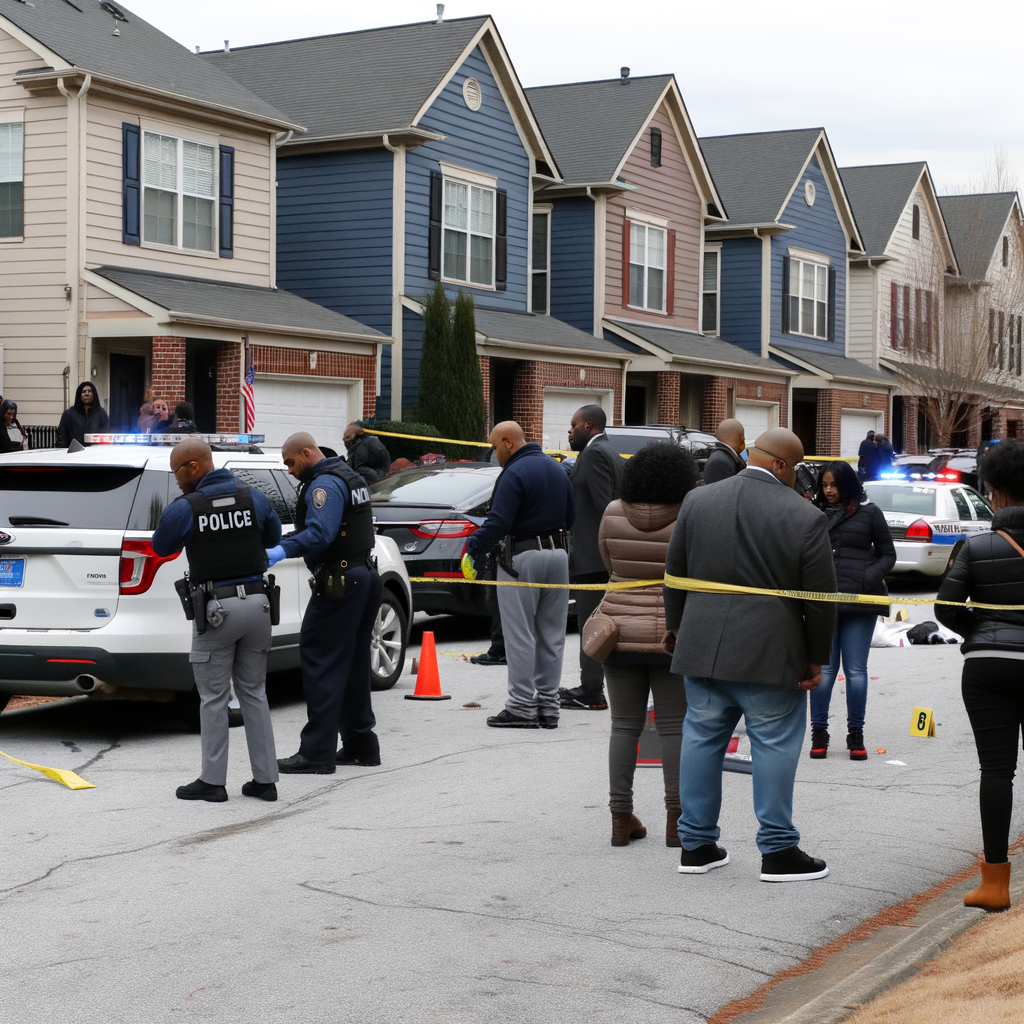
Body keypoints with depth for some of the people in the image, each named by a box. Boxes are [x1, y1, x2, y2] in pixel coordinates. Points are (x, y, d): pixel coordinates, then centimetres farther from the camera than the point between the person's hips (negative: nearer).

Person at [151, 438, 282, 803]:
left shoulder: (184, 509, -10)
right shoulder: (253, 498, 2)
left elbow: (161, 548, 6)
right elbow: (273, 537, 18)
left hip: (216, 608, -4)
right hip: (256, 602, 4)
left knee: (214, 698, 5)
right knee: (254, 693, 12)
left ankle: (212, 781, 8)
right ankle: (265, 779, 13)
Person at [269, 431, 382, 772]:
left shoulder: (325, 484, -14)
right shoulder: (349, 476, 19)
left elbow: (320, 533, -28)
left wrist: (282, 550, -39)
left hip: (339, 584, -11)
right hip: (365, 575, 11)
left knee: (321, 661, -9)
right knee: (353, 662, 16)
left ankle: (317, 752, -10)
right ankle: (360, 742, 20)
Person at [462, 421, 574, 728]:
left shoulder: (515, 473, -14)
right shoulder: (557, 469, 13)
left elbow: (498, 523, -21)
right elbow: (570, 518, 17)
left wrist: (471, 552, -15)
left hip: (522, 558, -8)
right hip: (558, 554, 8)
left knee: (520, 636, -3)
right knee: (551, 636, 10)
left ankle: (521, 707, -3)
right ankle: (548, 706, 14)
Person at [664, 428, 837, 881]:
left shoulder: (698, 500, 3)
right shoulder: (805, 517, -9)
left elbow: (675, 571, 12)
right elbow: (820, 597, -6)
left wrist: (675, 623, 25)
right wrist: (816, 657, 5)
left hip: (702, 646, 4)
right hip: (770, 653, -4)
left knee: (701, 738, 12)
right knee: (774, 746, 4)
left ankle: (696, 844, 19)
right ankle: (778, 851, 8)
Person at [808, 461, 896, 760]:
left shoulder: (868, 512, 6)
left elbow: (888, 555, 10)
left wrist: (872, 576, -7)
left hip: (859, 600, -1)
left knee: (856, 669, 3)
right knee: (824, 668, 1)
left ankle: (856, 735, 13)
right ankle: (819, 733, 11)